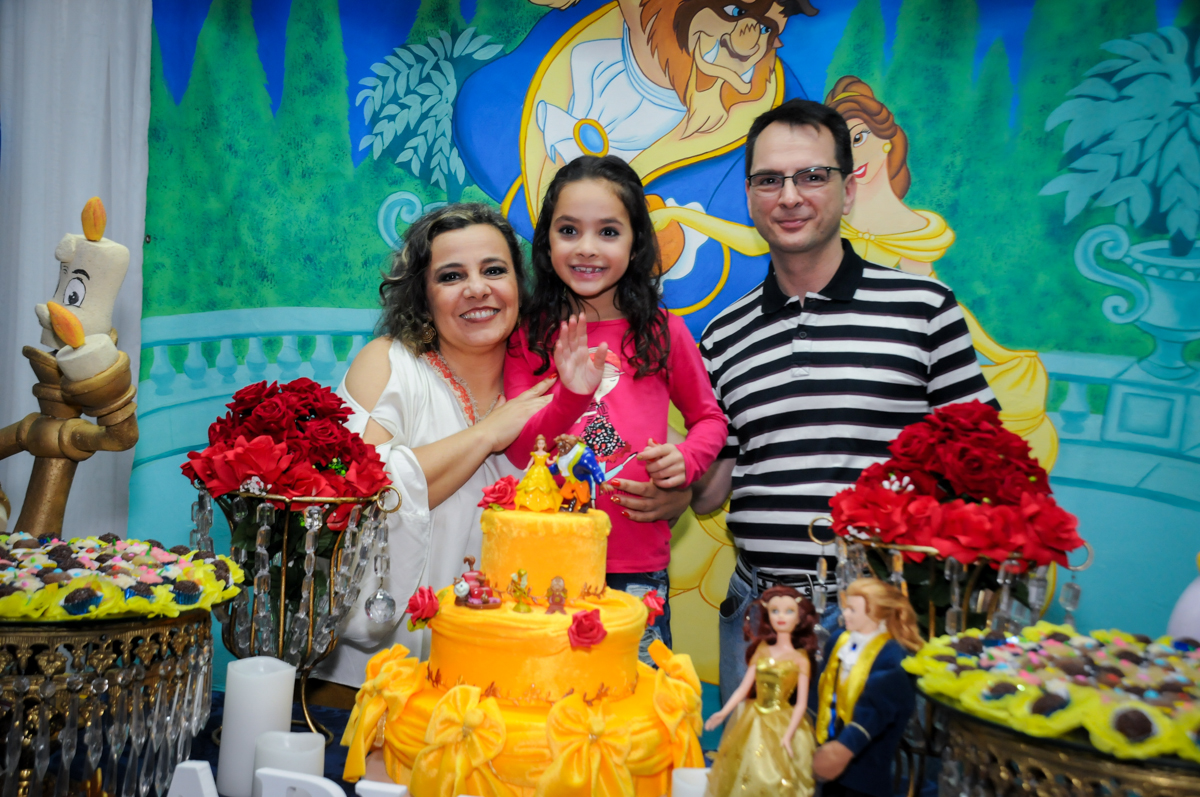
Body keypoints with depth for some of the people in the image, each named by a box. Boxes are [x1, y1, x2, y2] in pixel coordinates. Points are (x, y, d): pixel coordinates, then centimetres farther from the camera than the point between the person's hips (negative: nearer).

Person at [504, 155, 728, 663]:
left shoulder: (663, 332, 1)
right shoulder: (529, 335, 2)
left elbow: (709, 418, 14)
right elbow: (517, 449, -4)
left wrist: (686, 460, -6)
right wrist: (571, 396, -20)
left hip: (639, 567, 0)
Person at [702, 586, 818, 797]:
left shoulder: (800, 659, -6)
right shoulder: (761, 650, 3)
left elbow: (801, 703, -8)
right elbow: (744, 688, 4)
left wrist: (787, 736, -16)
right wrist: (723, 713, -5)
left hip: (782, 725, -3)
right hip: (753, 723, 4)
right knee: (747, 774, 9)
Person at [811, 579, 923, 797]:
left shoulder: (893, 657, -21)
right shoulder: (838, 641, 4)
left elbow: (876, 709, -27)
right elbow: (822, 688, 13)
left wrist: (847, 745, -32)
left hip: (865, 756, -8)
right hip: (831, 742, 8)